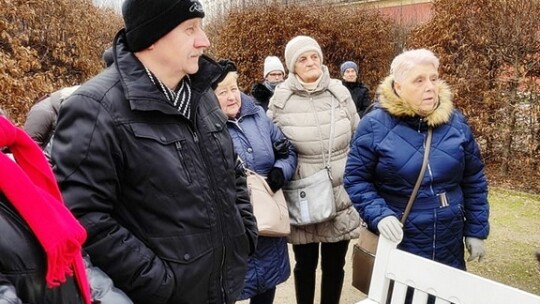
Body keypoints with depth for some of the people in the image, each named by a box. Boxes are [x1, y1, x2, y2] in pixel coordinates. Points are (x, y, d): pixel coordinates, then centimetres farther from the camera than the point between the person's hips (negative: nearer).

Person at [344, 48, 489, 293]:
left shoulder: (455, 122, 0)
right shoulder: (374, 125, -12)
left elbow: (474, 181, 7)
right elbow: (355, 179, -8)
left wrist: (476, 230, 5)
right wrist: (379, 215, -22)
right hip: (396, 244, -3)